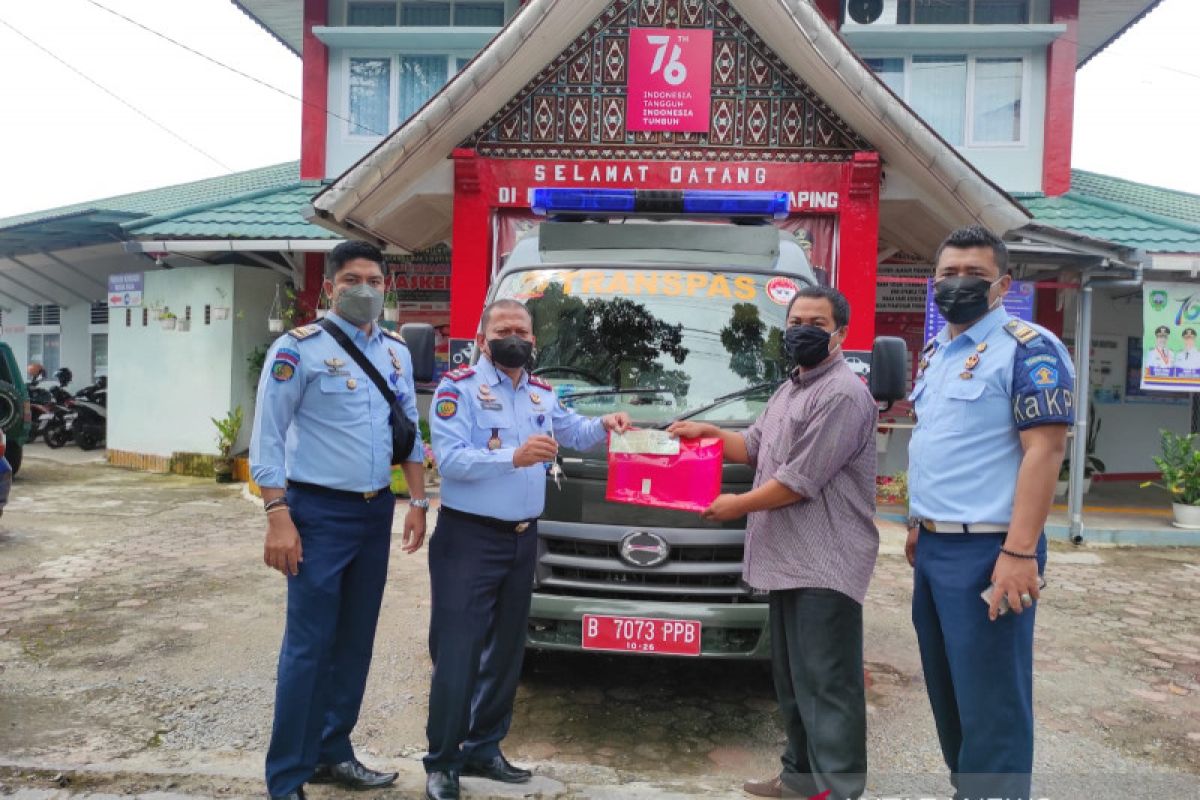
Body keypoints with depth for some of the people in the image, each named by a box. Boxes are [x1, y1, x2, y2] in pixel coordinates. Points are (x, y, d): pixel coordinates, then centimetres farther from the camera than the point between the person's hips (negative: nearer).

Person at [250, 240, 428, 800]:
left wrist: (417, 502, 10)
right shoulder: (299, 348, -8)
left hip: (376, 512, 6)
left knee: (356, 641, 14)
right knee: (308, 645, -2)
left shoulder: (396, 352, 10)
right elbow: (268, 439, -10)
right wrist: (278, 517, -17)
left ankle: (333, 754, 30)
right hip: (320, 513, -6)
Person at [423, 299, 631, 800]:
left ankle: (483, 748, 30)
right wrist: (515, 457, -29)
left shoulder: (543, 394, 14)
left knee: (505, 652, 15)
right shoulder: (458, 387, -9)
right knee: (457, 654, -3)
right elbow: (449, 458, -20)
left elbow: (574, 432, 26)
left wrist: (604, 426, 4)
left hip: (523, 539, 7)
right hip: (469, 538, -7)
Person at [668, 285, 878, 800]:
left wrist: (737, 506, -7)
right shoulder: (789, 391, 18)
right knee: (793, 679, 18)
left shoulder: (843, 394, -15)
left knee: (826, 683, -7)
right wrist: (709, 433, 9)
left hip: (826, 563, -10)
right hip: (788, 559, 10)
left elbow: (801, 481, -19)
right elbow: (754, 448, 26)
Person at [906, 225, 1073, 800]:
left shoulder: (1027, 349, -11)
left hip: (986, 551, -9)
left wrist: (1020, 552, -24)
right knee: (945, 689, 19)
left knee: (991, 704, -1)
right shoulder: (934, 353, 15)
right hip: (933, 548, 9)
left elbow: (1044, 450, -18)